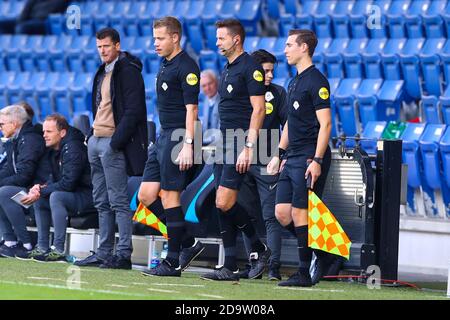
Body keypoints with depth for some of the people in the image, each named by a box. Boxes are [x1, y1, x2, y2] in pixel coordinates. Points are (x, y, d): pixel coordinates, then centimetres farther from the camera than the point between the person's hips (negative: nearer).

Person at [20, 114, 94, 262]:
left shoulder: (73, 149, -19)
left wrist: (40, 192, -19)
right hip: (75, 196, 11)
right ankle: (42, 248, 9)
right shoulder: (54, 150, 11)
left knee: (56, 196, -31)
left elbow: (67, 183, -25)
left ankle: (58, 250, -31)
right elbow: (54, 179, 17)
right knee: (39, 199, 13)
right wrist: (40, 188, -4)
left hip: (87, 197, -11)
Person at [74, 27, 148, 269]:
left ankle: (123, 254, -8)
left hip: (113, 143, -9)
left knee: (118, 201, -9)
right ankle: (104, 253, 13)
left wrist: (117, 141, -20)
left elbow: (133, 111, -16)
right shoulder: (103, 72, 18)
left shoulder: (128, 71, -10)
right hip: (96, 141, 9)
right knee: (101, 202, 10)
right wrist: (92, 136, 13)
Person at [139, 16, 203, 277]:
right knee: (146, 195, 7)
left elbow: (191, 108, -18)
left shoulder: (186, 67, -12)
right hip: (164, 137, 10)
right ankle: (189, 243, 14)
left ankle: (173, 262, -1)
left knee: (169, 196, -7)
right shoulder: (165, 65, 17)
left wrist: (188, 145, -23)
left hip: (178, 137, -10)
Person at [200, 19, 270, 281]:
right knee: (222, 205, 5)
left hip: (240, 141, -9)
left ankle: (259, 248, 3)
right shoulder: (227, 69, 18)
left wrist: (248, 147, -20)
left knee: (225, 203, -14)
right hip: (224, 142, 9)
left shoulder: (250, 67, -10)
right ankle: (230, 267, 6)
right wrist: (220, 145, 18)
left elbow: (258, 109, -15)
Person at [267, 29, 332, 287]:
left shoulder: (316, 81, -10)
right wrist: (279, 154, 24)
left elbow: (325, 123, -16)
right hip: (293, 158, 9)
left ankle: (305, 273, -5)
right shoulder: (295, 82, 19)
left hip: (309, 158, -9)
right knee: (282, 212, 5)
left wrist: (317, 160, -21)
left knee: (300, 213, -9)